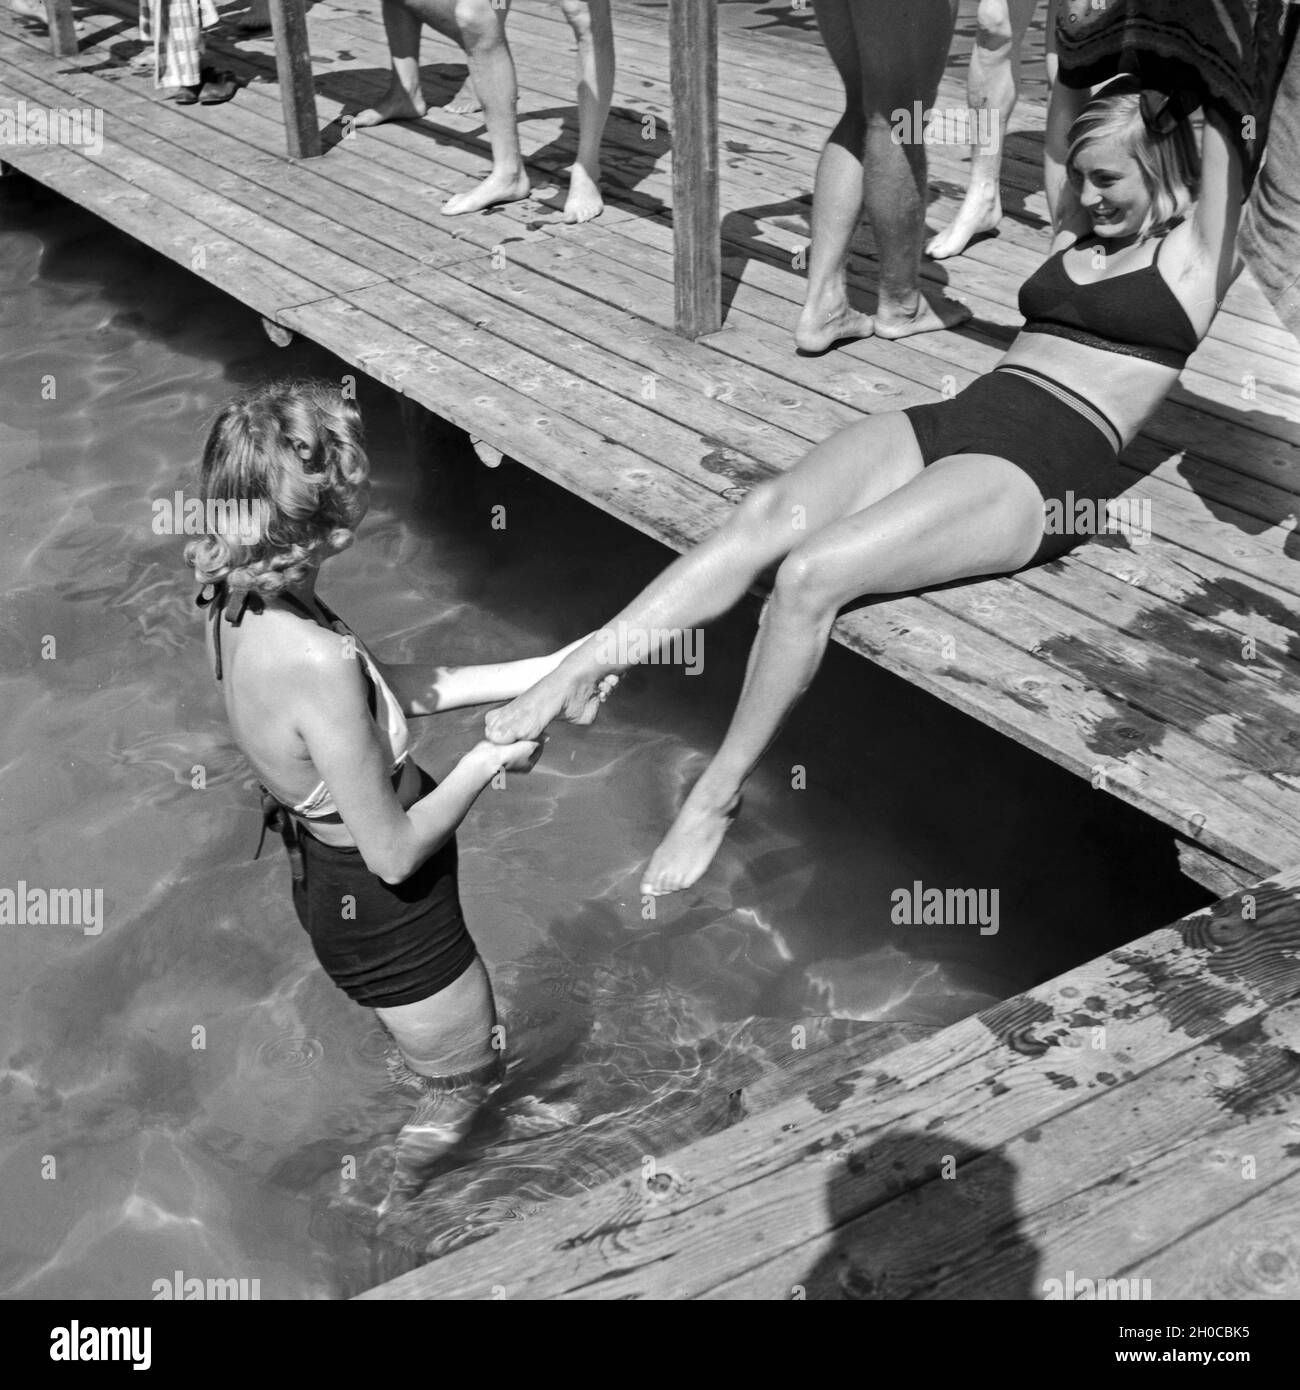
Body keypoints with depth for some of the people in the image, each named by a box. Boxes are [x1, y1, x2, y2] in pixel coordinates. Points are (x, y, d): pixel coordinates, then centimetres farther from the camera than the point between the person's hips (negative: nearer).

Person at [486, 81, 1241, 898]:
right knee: (768, 515, -21)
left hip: (1047, 467, -7)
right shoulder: (1078, 238, 27)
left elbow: (1219, 149, 6)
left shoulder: (1190, 252, 9)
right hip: (957, 417, 7)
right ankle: (582, 670, -23)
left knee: (812, 573, -27)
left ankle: (717, 798, -16)